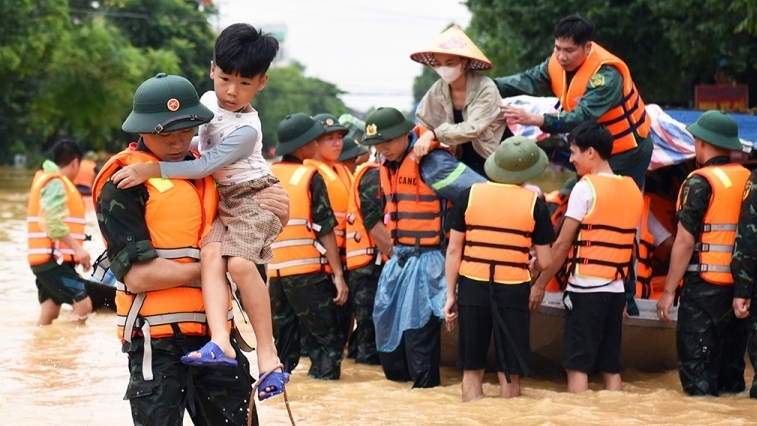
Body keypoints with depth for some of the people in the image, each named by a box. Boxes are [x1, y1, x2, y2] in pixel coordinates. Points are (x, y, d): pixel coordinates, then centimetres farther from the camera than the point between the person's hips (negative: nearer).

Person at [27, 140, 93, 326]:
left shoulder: (48, 180, 21)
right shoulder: (56, 183, -10)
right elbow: (53, 222, -23)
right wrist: (77, 248, -24)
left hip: (50, 259, 11)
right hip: (53, 258, -11)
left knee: (49, 315, 9)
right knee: (83, 304, -17)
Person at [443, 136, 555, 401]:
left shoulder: (470, 195, 1)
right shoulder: (534, 203, -3)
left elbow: (454, 250, 2)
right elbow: (544, 262, -1)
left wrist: (450, 294, 9)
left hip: (472, 287, 2)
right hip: (513, 290, -1)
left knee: (472, 369, 10)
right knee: (509, 373, 7)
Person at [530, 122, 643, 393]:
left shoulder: (586, 187, -9)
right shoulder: (632, 190, 10)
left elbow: (562, 244, -8)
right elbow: (628, 244, 13)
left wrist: (540, 285, -1)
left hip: (585, 287, -6)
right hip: (616, 289, 6)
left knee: (578, 366, -3)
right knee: (611, 367, 9)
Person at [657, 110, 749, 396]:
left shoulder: (701, 182, -11)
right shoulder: (748, 180, 7)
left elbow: (685, 242, -15)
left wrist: (669, 291, -10)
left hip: (705, 286, -6)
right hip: (740, 286, 7)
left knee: (696, 364, -2)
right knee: (731, 359, 14)